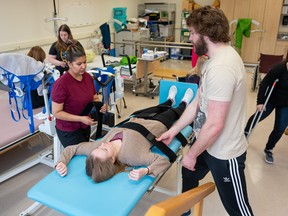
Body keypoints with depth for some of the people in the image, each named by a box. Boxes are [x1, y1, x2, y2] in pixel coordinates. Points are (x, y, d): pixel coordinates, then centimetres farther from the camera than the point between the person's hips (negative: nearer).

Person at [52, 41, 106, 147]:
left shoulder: (88, 77, -4)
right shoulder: (61, 84, -23)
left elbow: (94, 98, 9)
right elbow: (56, 112, -19)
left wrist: (100, 106, -14)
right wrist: (80, 118, -27)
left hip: (85, 127, 7)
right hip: (69, 131, -6)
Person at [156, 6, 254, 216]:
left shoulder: (221, 68, -30)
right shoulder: (216, 58, 4)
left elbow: (214, 125, -28)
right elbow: (198, 102, 8)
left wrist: (192, 155, -13)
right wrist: (173, 131, 10)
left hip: (224, 152, -10)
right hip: (208, 143, 10)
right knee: (188, 175, 29)